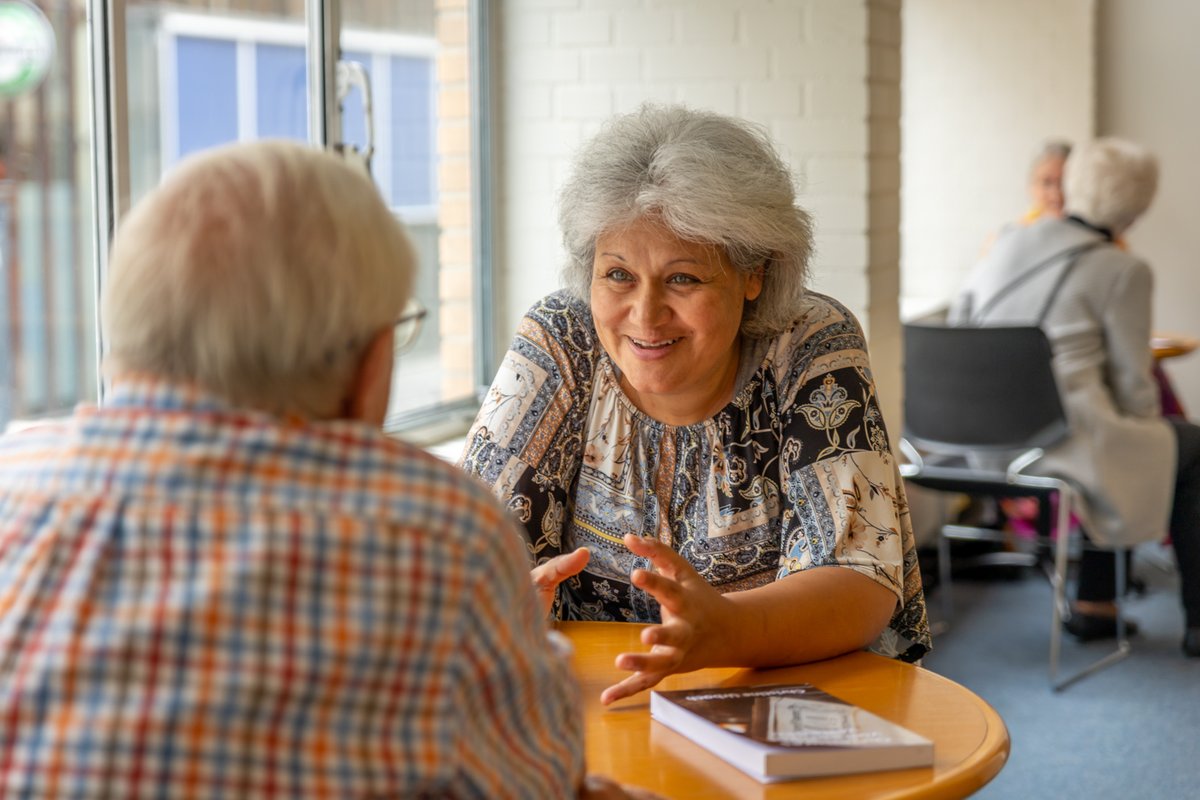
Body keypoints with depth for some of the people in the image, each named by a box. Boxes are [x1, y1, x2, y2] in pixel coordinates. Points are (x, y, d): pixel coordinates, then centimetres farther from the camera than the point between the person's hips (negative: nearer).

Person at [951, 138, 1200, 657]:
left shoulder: (1009, 245, 9)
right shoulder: (1122, 272, -8)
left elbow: (958, 323, 14)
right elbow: (1132, 384, -6)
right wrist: (1152, 433, 15)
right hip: (1063, 439, -7)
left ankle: (1094, 603, 33)